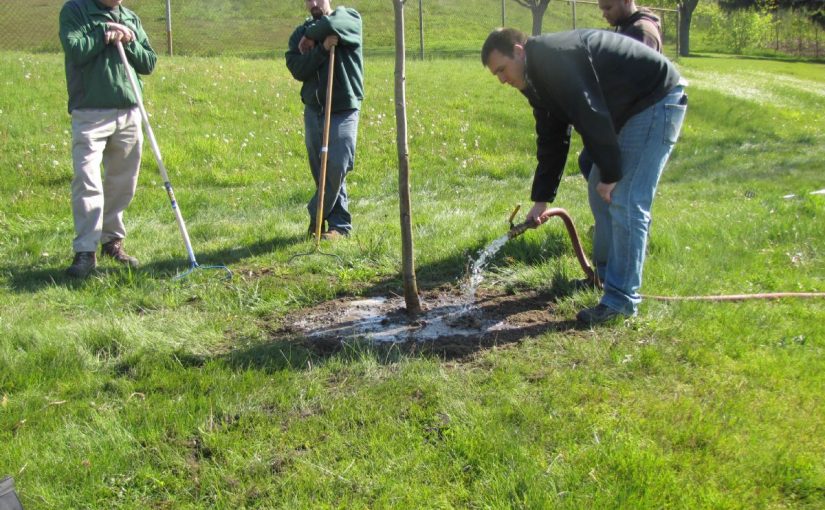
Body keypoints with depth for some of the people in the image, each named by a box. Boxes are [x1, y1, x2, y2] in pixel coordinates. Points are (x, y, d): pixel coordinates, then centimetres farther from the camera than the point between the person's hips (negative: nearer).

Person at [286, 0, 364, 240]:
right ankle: (340, 224, 16)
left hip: (343, 110, -4)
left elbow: (330, 25, -24)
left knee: (336, 168, -10)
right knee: (320, 170, 6)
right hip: (313, 110, 4)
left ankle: (316, 216, 7)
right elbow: (297, 70, -5)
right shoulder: (299, 34, 11)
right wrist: (321, 48, -16)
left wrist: (309, 37, -7)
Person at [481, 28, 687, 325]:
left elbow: (592, 117, -27)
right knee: (599, 191, 15)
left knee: (625, 201, -14)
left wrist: (609, 174, -20)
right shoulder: (539, 78, 10)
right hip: (630, 110, 10)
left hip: (658, 100, -10)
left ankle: (622, 299, -10)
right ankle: (605, 273, 30)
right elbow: (551, 140, 12)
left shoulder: (552, 57, -22)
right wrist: (541, 200, 9)